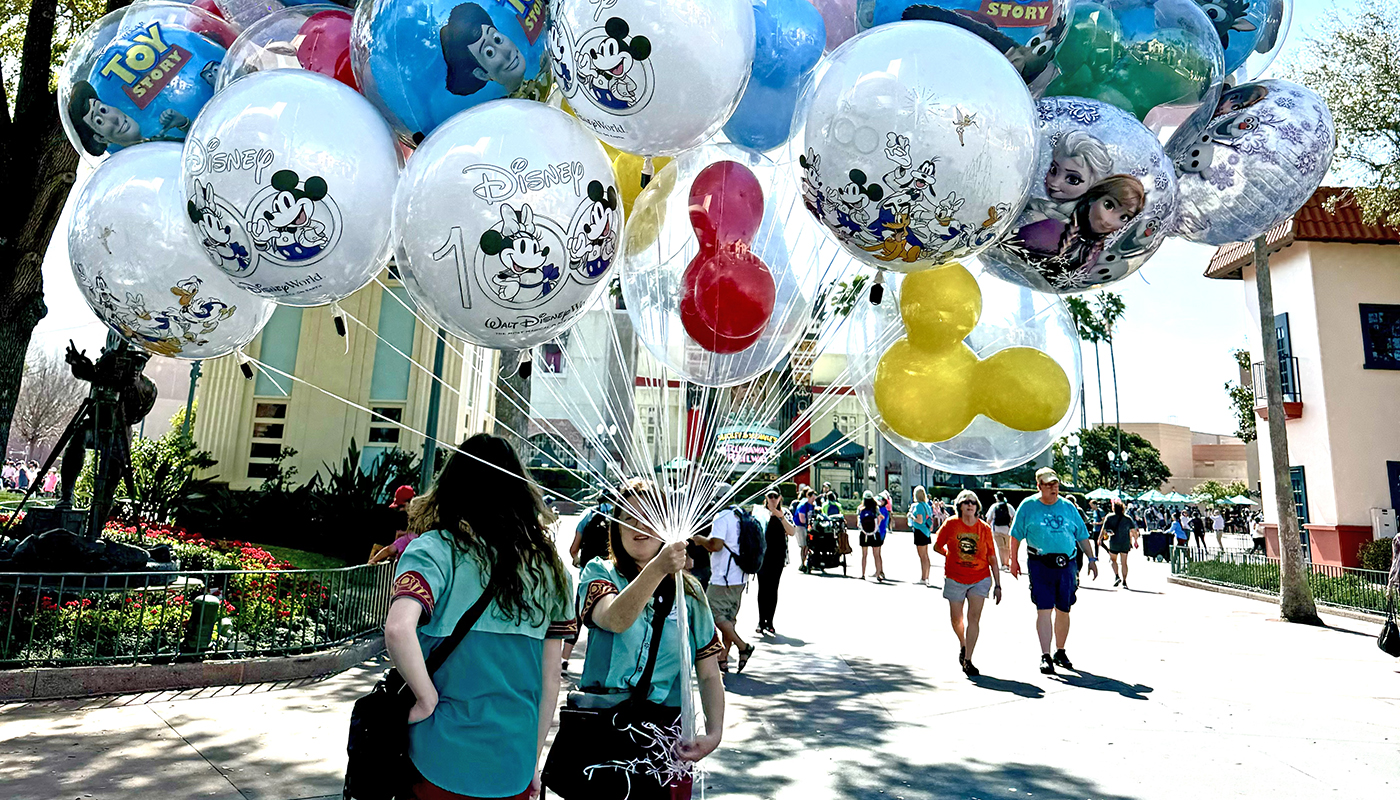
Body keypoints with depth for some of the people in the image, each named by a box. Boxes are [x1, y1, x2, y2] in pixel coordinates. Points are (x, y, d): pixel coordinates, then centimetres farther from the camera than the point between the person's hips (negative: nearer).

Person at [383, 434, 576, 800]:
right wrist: (532, 763, 16)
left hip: (440, 766, -3)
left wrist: (427, 699, -13)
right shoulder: (549, 567, 1)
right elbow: (550, 682, 5)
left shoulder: (436, 549, -11)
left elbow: (398, 629, -30)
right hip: (514, 769, 3)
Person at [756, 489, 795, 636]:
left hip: (778, 556, 1)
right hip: (762, 556, -1)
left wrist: (781, 516, -20)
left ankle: (769, 622, 13)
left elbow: (792, 532, -9)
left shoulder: (784, 514, 5)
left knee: (773, 589, 5)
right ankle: (761, 621, 10)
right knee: (763, 588, 2)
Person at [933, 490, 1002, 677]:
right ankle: (962, 645, 42)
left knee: (974, 617, -9)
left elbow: (992, 559, 0)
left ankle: (967, 660, -2)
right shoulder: (951, 524, -6)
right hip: (955, 579, 0)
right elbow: (937, 547, 7)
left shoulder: (984, 528, -4)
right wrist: (953, 556, 3)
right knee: (956, 618, 12)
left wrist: (998, 585, 0)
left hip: (980, 579, 0)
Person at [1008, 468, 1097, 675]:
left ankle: (1060, 652, 27)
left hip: (1066, 564, 3)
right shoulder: (1028, 506, 1)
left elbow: (1082, 535, 15)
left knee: (1063, 610, 11)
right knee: (1044, 609, -8)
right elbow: (1016, 534, 5)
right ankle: (1045, 656, -6)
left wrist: (1091, 559, 7)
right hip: (1040, 564, -3)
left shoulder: (1068, 507, 9)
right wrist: (1014, 560, 5)